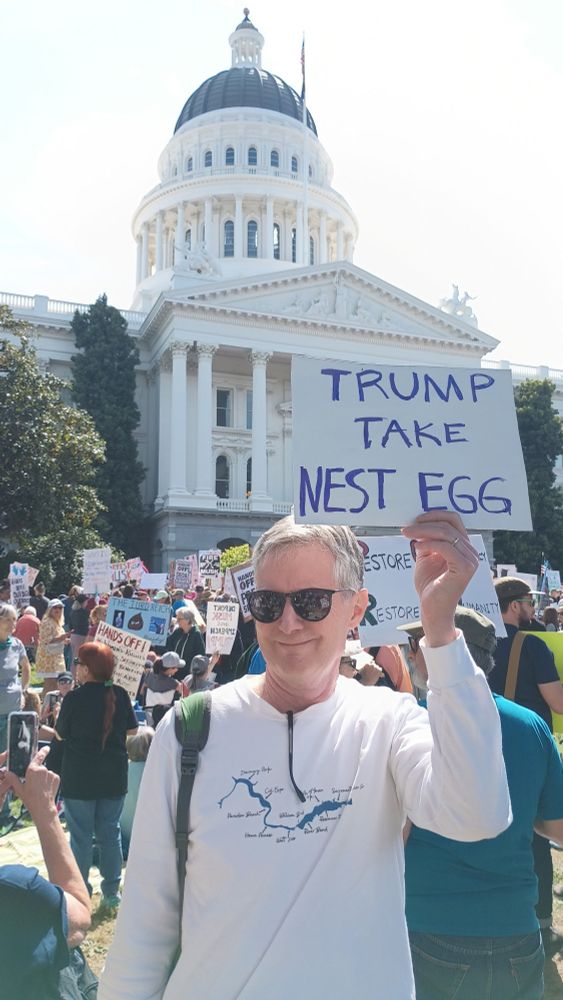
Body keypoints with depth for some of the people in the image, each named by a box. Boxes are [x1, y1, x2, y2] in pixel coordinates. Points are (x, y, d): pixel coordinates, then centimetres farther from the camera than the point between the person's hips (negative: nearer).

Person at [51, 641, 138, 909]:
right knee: (110, 833, 14)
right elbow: (132, 730, 5)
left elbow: (60, 734, -2)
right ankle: (111, 892, 22)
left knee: (80, 837, 8)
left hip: (79, 779, -3)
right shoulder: (120, 695, -7)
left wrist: (60, 715, 14)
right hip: (114, 778, 3)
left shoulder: (74, 698, -16)